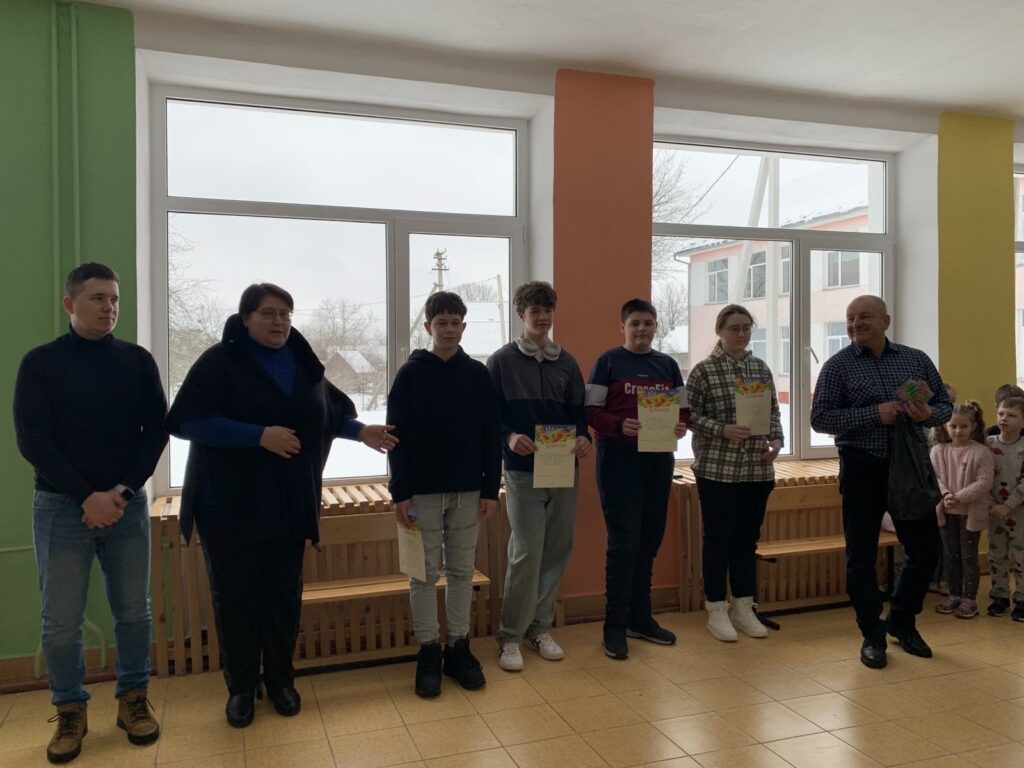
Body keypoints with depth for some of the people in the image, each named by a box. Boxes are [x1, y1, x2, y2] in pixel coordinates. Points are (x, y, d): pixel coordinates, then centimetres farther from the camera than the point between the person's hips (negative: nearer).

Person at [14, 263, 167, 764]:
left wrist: (125, 489, -10)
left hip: (128, 505, 2)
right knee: (61, 620, 3)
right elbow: (31, 440, -6)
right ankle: (70, 711, 21)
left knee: (133, 610, 7)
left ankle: (133, 700, 24)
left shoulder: (137, 361, 5)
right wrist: (87, 496, -14)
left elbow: (157, 429, 3)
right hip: (62, 507, -1)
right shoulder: (40, 362, -1)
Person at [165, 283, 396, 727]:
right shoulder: (219, 362, -9)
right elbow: (187, 420, -20)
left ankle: (280, 680, 28)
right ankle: (241, 687, 23)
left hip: (289, 503, 4)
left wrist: (361, 431, 1)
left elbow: (330, 413, 20)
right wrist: (260, 436, -25)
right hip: (229, 504, -4)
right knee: (235, 597, 6)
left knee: (284, 595, 11)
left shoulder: (303, 362, 7)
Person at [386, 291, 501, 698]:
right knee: (424, 574, 5)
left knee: (462, 572, 10)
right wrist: (400, 492, -9)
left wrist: (491, 488, 1)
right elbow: (397, 436, -4)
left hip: (468, 490, 2)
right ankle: (428, 652, 17)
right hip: (423, 491, -2)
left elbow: (490, 435, 5)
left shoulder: (478, 374, 4)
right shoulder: (411, 373, -2)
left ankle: (459, 648, 22)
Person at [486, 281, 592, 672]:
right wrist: (509, 437, -21)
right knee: (527, 554, -6)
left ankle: (540, 627, 24)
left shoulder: (566, 362, 12)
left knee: (557, 552, 9)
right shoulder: (502, 361, 0)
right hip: (523, 471, -4)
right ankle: (510, 636, 9)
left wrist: (584, 438, -9)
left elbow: (578, 411, 11)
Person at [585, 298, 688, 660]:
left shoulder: (667, 364, 12)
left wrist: (681, 426, -9)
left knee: (649, 540, 11)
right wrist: (620, 425, -24)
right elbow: (592, 412, -7)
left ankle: (640, 616, 25)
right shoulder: (608, 361, -1)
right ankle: (615, 625, 5)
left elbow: (684, 409, 13)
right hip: (619, 459, -5)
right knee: (623, 541, -5)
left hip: (659, 459, 5)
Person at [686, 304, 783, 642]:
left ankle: (744, 608, 23)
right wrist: (722, 430, -19)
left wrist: (776, 440, -4)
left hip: (757, 469, 5)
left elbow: (773, 411, 13)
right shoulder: (704, 370, -5)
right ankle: (716, 611, 14)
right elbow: (689, 414, -7)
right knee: (718, 538, 3)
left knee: (747, 538, 11)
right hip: (717, 469, -4)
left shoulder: (761, 368, 9)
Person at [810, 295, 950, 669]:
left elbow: (945, 405, 12)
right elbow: (820, 418, -9)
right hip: (863, 469, -3)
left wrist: (928, 414, -12)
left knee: (925, 548, 9)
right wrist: (875, 414, -19)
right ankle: (872, 635, 20)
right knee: (861, 554, 3)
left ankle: (902, 621, 32)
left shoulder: (916, 359, 8)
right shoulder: (838, 365, -1)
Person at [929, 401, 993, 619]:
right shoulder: (938, 450, 0)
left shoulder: (981, 452, -9)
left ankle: (969, 599, 17)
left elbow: (984, 483, -14)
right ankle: (954, 595, 26)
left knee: (969, 556, 6)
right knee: (950, 555, 13)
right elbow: (933, 477, -3)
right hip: (946, 511, 3)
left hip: (971, 512, -3)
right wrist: (945, 496, -20)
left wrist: (960, 498, -22)